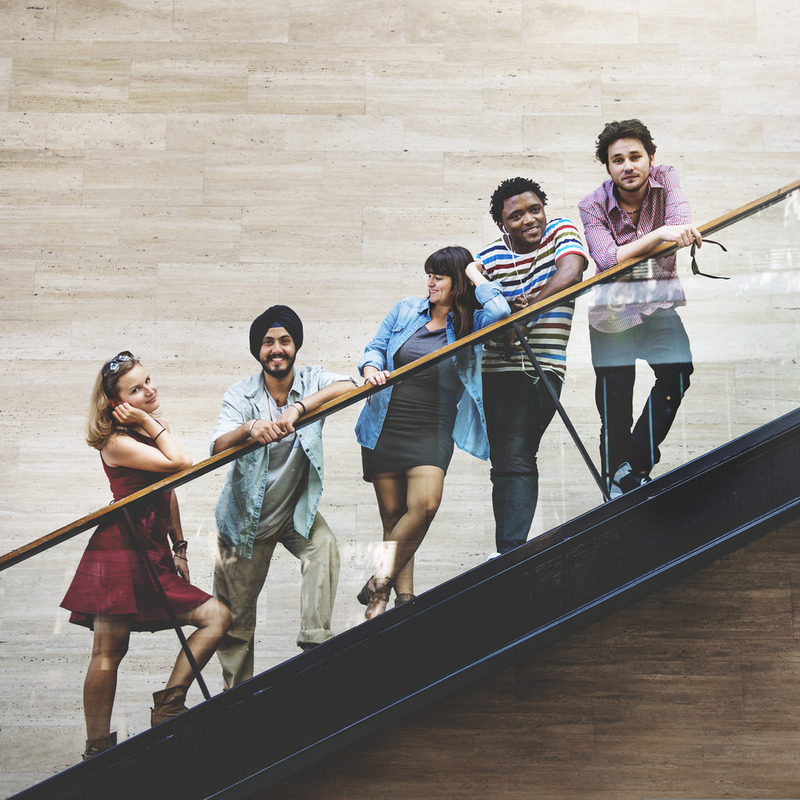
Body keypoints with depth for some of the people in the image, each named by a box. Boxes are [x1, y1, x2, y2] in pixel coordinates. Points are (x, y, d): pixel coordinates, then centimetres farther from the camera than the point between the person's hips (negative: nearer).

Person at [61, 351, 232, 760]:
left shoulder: (149, 433, 15)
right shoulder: (117, 442, -12)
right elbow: (181, 463, -19)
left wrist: (179, 547, 21)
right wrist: (151, 423, -11)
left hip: (152, 556, 9)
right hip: (118, 553, -8)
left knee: (218, 616, 0)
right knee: (109, 652, -5)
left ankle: (168, 706, 3)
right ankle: (98, 747, 5)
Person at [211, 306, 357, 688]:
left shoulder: (313, 381, -9)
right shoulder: (241, 394, -11)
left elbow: (348, 387, -32)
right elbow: (218, 447, -25)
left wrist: (298, 408, -46)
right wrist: (250, 428, -46)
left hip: (297, 509, 0)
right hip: (248, 513, 0)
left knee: (324, 547, -31)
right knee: (235, 614, 8)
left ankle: (315, 641, -21)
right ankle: (237, 690, 27)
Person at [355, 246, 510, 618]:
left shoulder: (471, 323, 1)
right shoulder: (406, 310, 9)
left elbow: (501, 311, -20)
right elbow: (375, 347, 14)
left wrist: (476, 277, -6)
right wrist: (371, 368, -8)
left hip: (432, 429, -2)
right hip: (384, 426, 3)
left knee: (425, 505, -21)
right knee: (392, 514, 4)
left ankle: (380, 582, -5)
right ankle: (404, 595, 14)